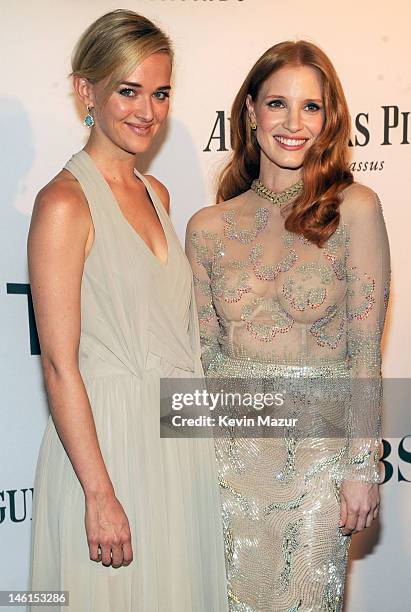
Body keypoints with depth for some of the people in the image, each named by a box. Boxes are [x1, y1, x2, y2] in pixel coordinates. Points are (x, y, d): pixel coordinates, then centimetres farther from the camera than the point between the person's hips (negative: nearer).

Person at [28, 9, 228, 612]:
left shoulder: (156, 194, 9)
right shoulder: (64, 202, -15)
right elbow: (60, 364, -17)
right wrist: (101, 494, -18)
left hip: (181, 437, 7)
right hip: (106, 440, -7)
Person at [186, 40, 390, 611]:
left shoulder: (354, 208, -7)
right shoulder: (208, 227, 0)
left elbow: (365, 351, -8)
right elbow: (205, 350, 7)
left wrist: (362, 466, -9)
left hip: (320, 443, -2)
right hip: (231, 446, 2)